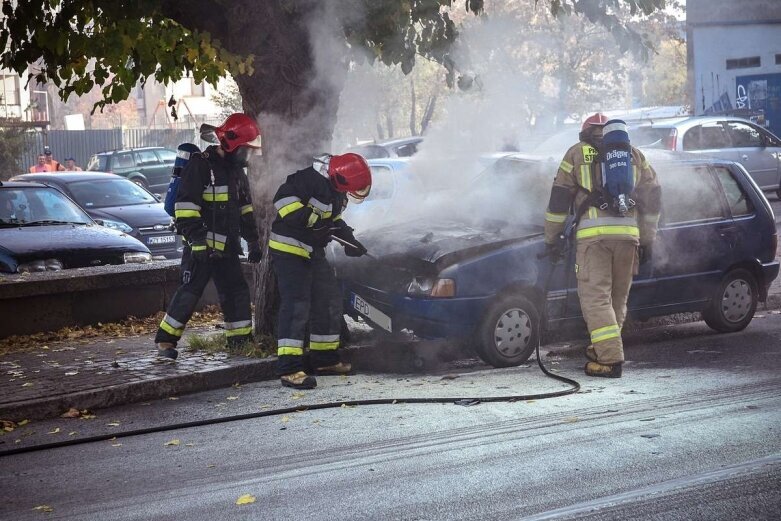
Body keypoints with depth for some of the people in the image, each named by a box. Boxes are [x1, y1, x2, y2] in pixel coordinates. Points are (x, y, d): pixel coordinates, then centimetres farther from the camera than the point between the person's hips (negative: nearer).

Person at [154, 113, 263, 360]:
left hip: (227, 246, 8)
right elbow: (185, 207, -18)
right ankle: (165, 342, -4)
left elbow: (245, 208, 23)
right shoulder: (201, 165, -12)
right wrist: (197, 239, -24)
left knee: (236, 291, 9)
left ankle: (241, 339, 19)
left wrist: (253, 240, 19)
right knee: (190, 291, -9)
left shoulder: (236, 171, 15)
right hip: (205, 245, -8)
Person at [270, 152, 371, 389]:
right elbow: (283, 197, -26)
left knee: (329, 301, 14)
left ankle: (325, 359, 26)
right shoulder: (314, 179, -21)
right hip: (289, 248, -10)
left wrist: (349, 239, 12)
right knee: (296, 306, -16)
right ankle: (289, 368, -18)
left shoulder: (336, 189, 10)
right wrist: (306, 218, -31)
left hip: (313, 251, 10)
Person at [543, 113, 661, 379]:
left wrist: (551, 238, 14)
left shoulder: (578, 153, 14)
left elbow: (559, 197, 10)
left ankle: (610, 359, -15)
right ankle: (601, 350, 27)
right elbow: (653, 197, 20)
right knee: (618, 298, 15)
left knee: (595, 297, -5)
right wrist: (647, 240, 23)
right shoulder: (635, 155, 23)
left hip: (593, 232, -4)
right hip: (629, 233, 4)